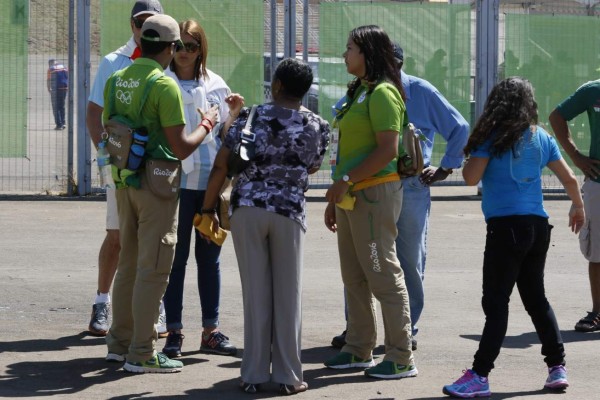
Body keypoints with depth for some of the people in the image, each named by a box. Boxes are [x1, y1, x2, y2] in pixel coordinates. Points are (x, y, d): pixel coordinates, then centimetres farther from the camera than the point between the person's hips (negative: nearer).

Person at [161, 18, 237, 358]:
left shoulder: (215, 85, 12)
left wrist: (234, 112, -1)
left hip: (212, 180, 4)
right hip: (177, 180, -4)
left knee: (210, 256, 8)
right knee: (176, 257, -1)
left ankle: (211, 330, 15)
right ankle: (174, 332, 4)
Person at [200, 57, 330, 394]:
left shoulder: (251, 118, -5)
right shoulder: (317, 126, -1)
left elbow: (221, 166, -5)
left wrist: (209, 207, 3)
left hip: (247, 209, 0)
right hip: (289, 212, 0)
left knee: (256, 292, 5)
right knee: (288, 294, 8)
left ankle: (254, 375, 7)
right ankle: (288, 375, 9)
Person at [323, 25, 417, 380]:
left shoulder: (382, 93, -12)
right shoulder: (359, 91, 17)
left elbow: (388, 150, -20)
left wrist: (347, 181, -20)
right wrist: (335, 199, 19)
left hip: (375, 192, -10)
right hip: (351, 195, 10)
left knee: (383, 274, -7)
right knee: (354, 276, 12)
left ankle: (402, 359, -4)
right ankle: (359, 351, 19)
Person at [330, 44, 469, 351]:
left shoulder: (421, 92, 0)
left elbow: (459, 129, 5)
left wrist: (445, 168, 0)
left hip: (411, 186, -2)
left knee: (410, 262, 5)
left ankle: (407, 329, 14)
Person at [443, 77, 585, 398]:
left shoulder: (492, 137, -5)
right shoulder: (542, 138, 10)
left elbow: (471, 177, -10)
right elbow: (569, 178, 12)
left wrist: (472, 154, 11)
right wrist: (578, 207, 30)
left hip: (506, 227, -6)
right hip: (538, 227, 6)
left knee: (496, 302, -7)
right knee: (536, 298, 17)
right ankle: (557, 367, 18)